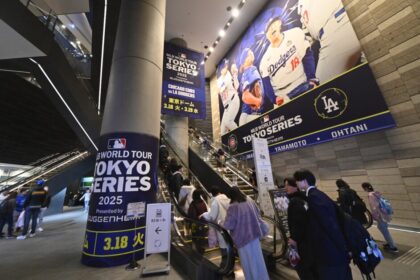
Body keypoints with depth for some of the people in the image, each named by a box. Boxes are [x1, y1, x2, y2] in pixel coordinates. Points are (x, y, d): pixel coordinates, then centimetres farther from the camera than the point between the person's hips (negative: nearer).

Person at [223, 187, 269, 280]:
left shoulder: (232, 207, -22)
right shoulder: (251, 202, -5)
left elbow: (228, 225, -19)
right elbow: (258, 216, 9)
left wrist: (223, 224, 1)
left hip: (243, 237, -5)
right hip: (254, 234, 5)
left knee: (248, 261, 15)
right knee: (257, 259, 23)